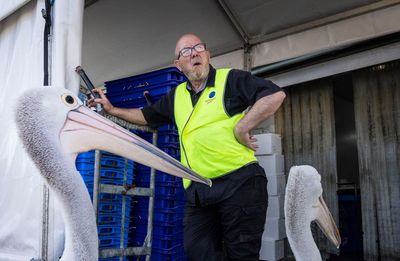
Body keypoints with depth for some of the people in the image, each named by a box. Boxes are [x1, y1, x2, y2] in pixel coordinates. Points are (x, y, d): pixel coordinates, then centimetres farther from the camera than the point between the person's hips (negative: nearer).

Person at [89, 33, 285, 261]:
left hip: (239, 182, -5)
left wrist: (242, 127, -13)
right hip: (198, 190, 6)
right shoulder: (177, 96, 18)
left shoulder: (231, 79, 0)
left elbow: (276, 95, -11)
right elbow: (147, 116, 32)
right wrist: (112, 109, 28)